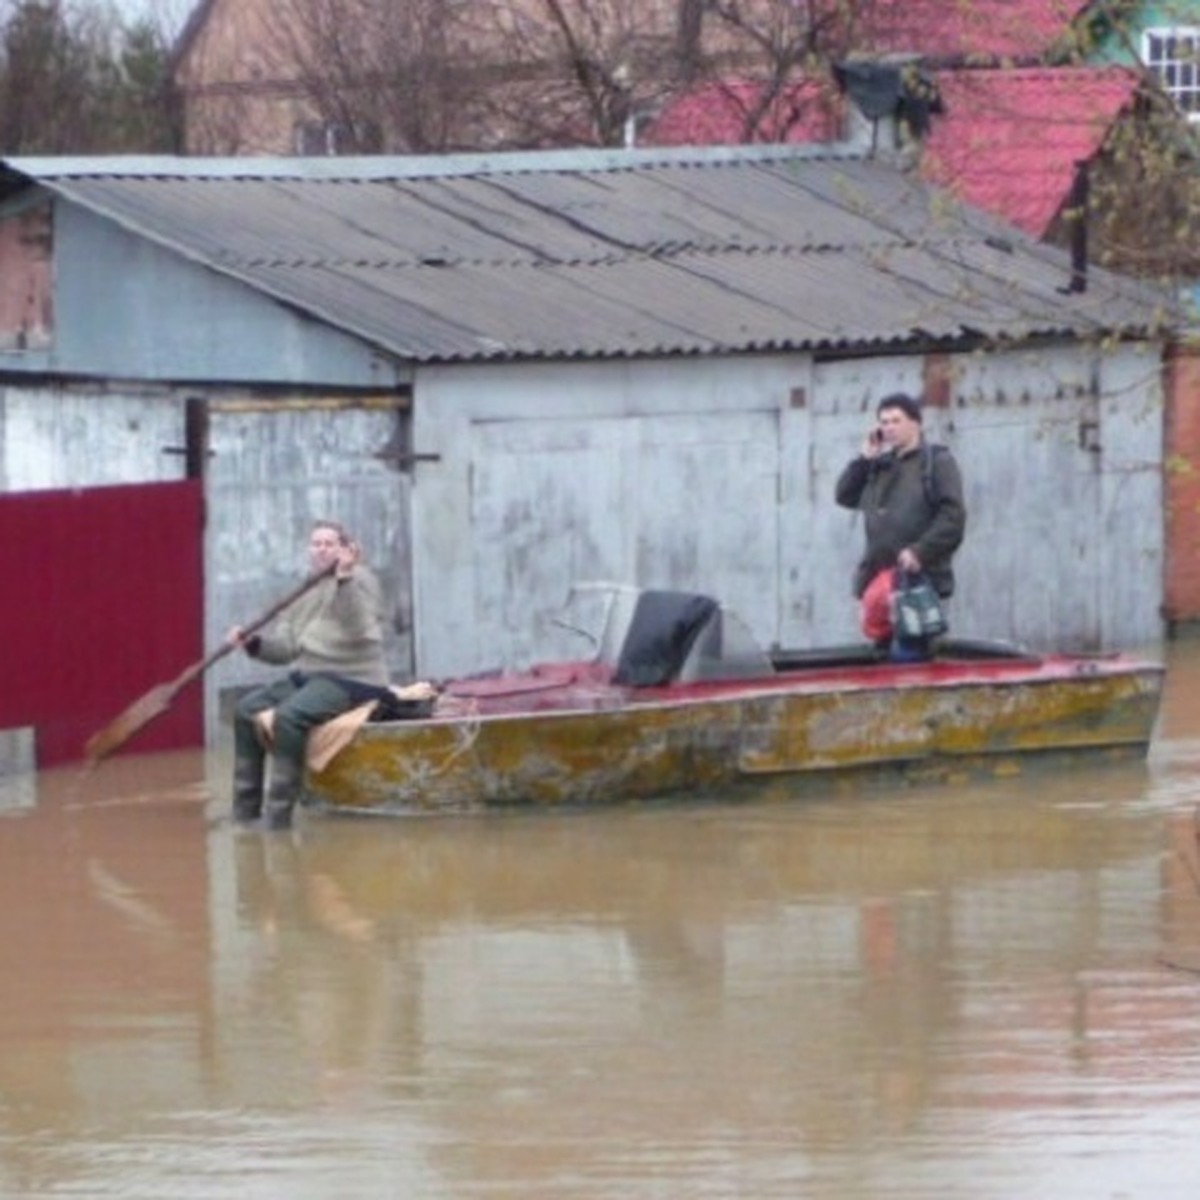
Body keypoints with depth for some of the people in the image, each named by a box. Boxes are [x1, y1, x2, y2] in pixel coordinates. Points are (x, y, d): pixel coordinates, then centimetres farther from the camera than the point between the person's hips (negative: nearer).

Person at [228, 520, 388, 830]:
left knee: (288, 716, -31)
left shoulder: (360, 578, -4)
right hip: (307, 675, 9)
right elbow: (286, 646, 11)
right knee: (247, 708, -3)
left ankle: (278, 814, -27)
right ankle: (245, 809, -1)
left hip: (352, 679, -9)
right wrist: (253, 642, -7)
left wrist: (345, 579, -33)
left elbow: (358, 628, -23)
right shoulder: (305, 592, 18)